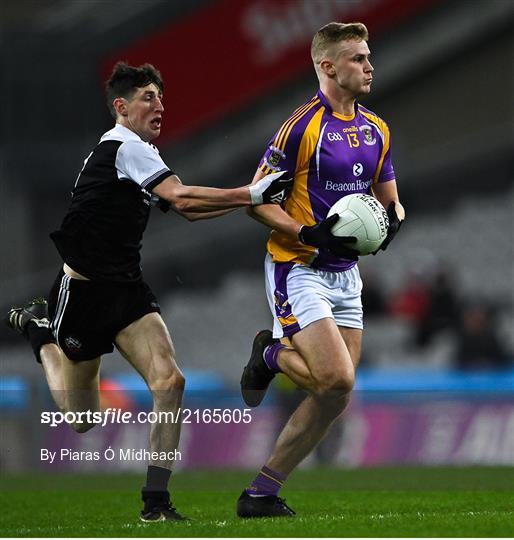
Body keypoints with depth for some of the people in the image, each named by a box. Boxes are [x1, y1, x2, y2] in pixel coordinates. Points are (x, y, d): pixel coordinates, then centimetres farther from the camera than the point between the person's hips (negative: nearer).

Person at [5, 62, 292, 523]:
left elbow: (184, 208, 20)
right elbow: (181, 199, -25)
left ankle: (156, 501, -11)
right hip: (82, 290, -8)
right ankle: (38, 330, 32)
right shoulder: (125, 147, -15)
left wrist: (251, 197, 10)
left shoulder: (140, 152, 14)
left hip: (126, 288, 8)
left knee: (169, 382, -15)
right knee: (82, 419, 6)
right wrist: (251, 195, -25)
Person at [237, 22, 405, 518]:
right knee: (337, 379, -21)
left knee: (334, 396, 2)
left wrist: (393, 218, -4)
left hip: (345, 273, 7)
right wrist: (307, 233, -25)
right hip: (299, 271, -7)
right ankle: (272, 355, 10)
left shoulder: (377, 130, 9)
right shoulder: (302, 125, -13)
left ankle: (261, 495, 11)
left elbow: (388, 197, 20)